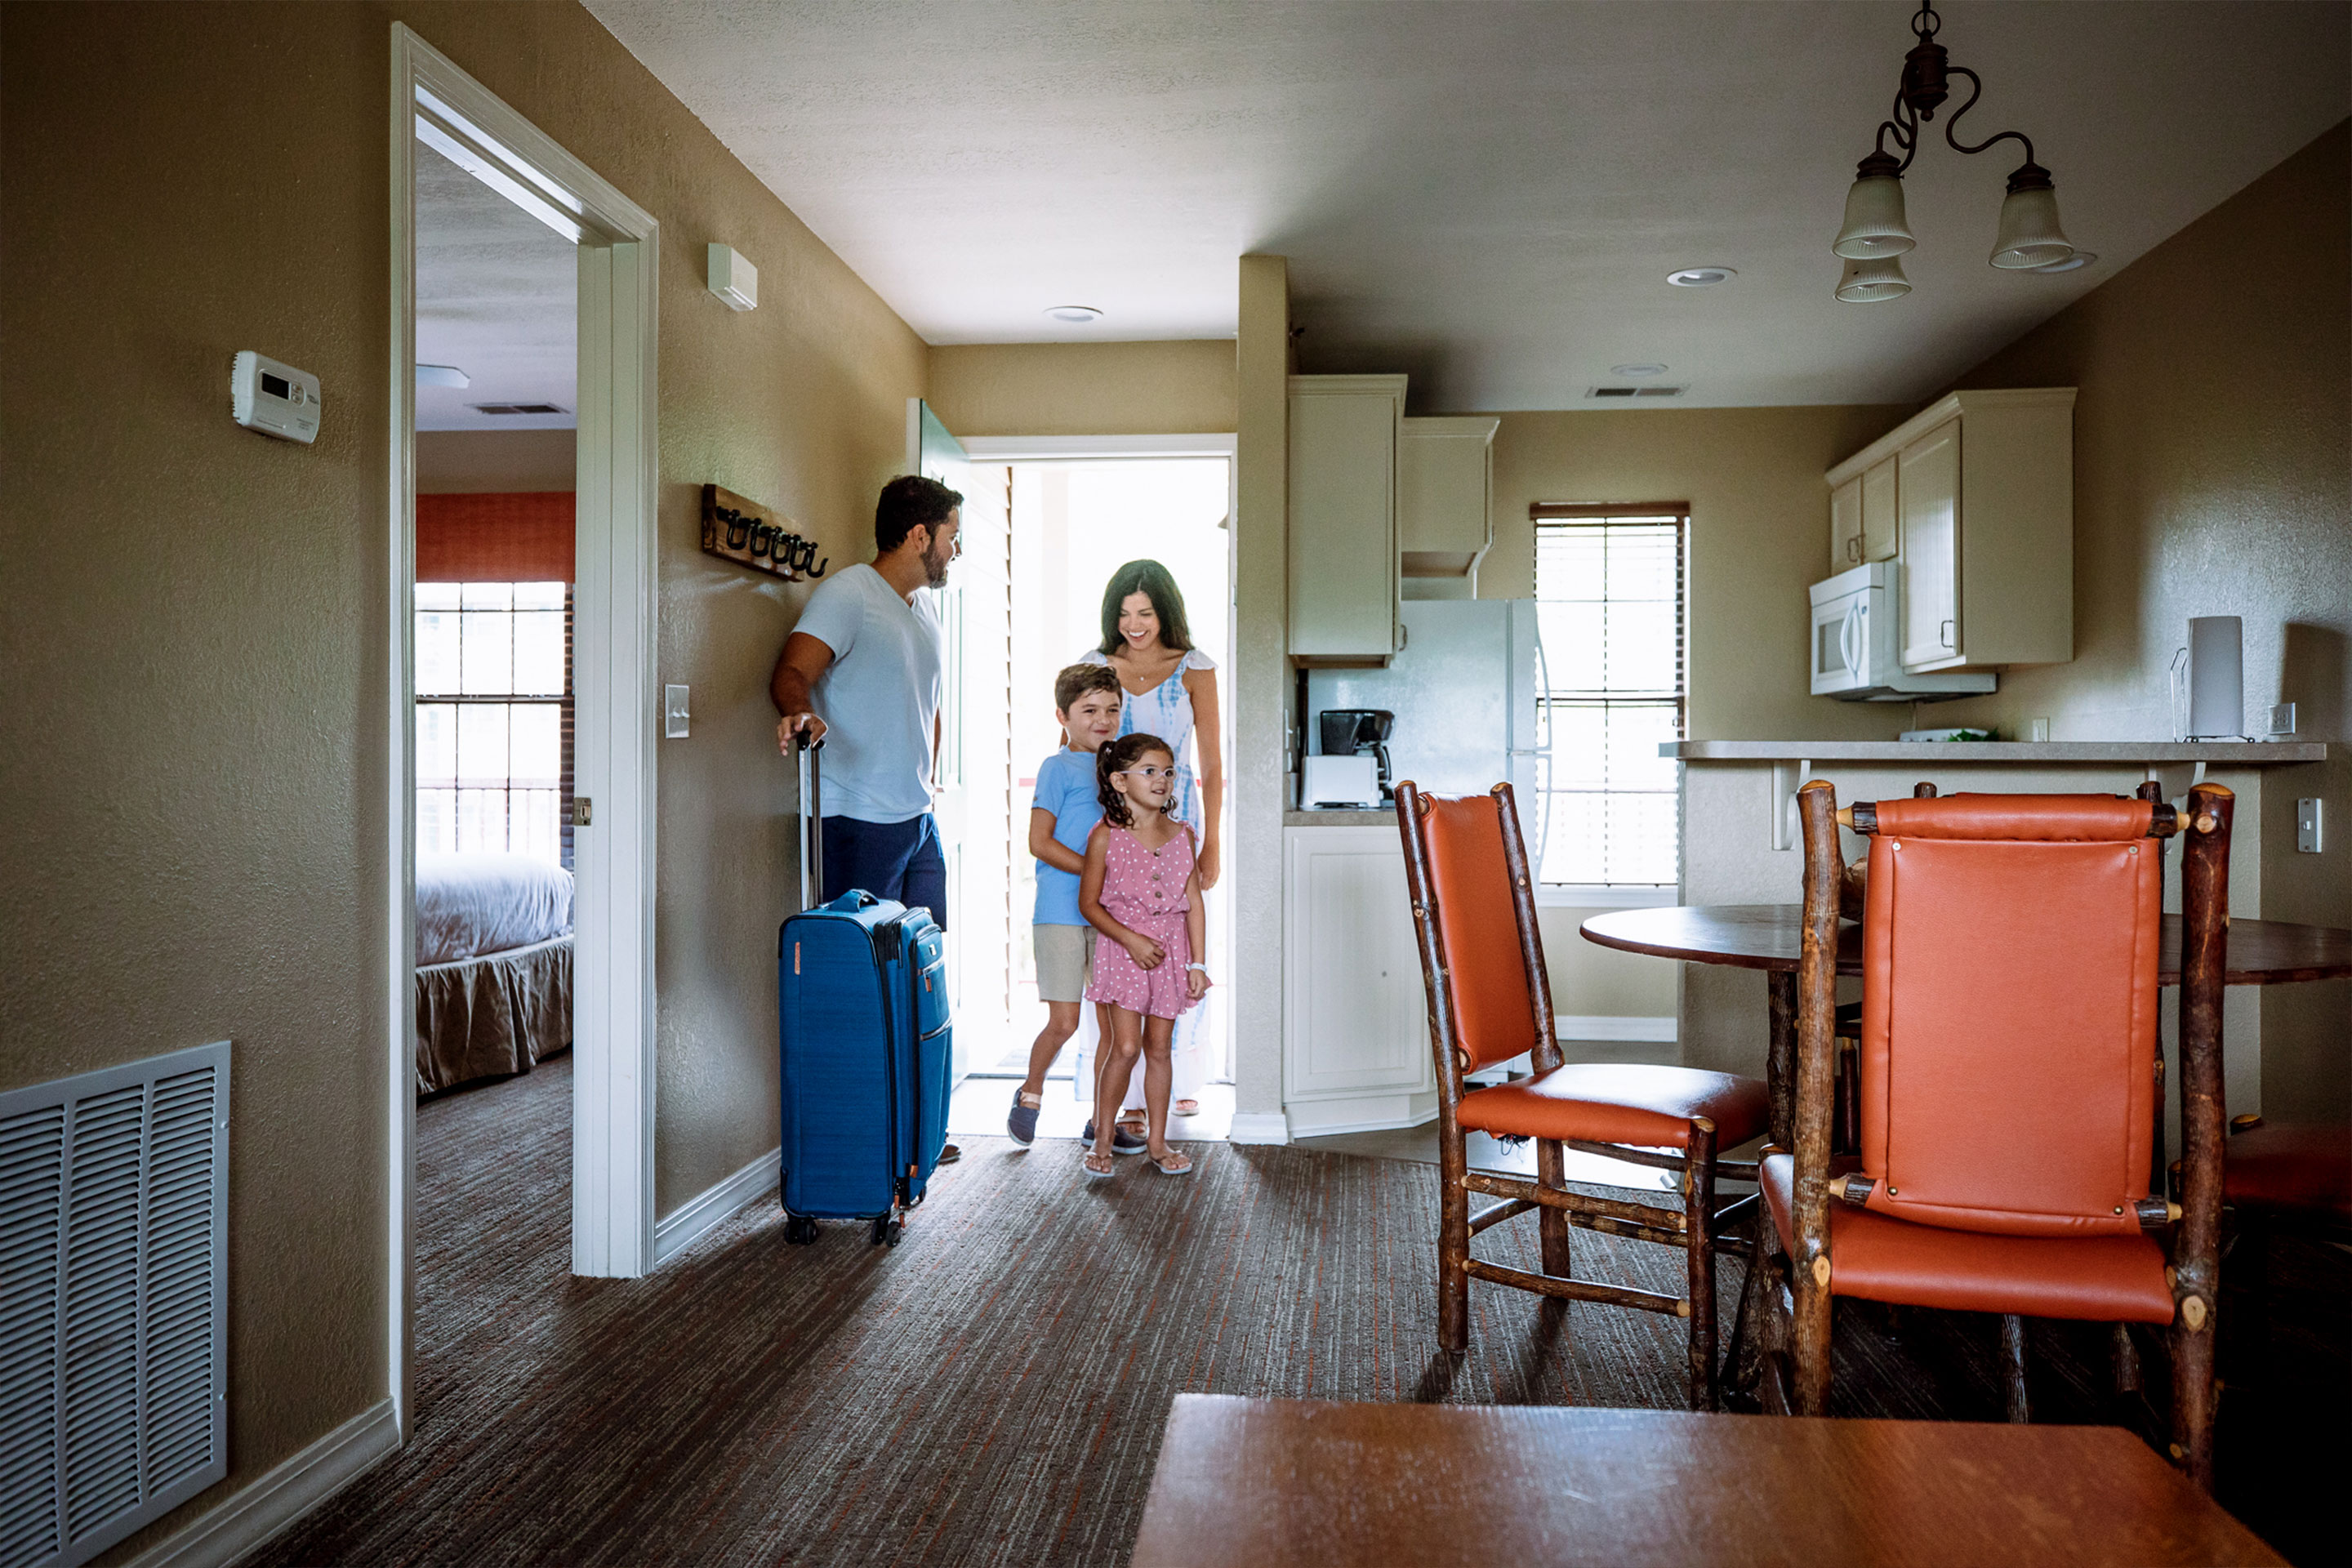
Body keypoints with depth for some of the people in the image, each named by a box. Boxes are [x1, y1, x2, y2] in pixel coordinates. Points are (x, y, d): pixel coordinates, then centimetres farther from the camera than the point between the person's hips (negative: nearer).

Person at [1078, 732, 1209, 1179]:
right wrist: (1130, 939, -15)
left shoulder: (1182, 835, 4)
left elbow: (1194, 903, 5)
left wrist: (1198, 963, 1)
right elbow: (1089, 903, -4)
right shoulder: (1105, 837, -7)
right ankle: (1102, 1139, 9)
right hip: (1123, 950, -3)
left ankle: (1157, 1141, 20)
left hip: (1171, 951, 3)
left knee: (1159, 1048, 9)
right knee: (1126, 1047, -8)